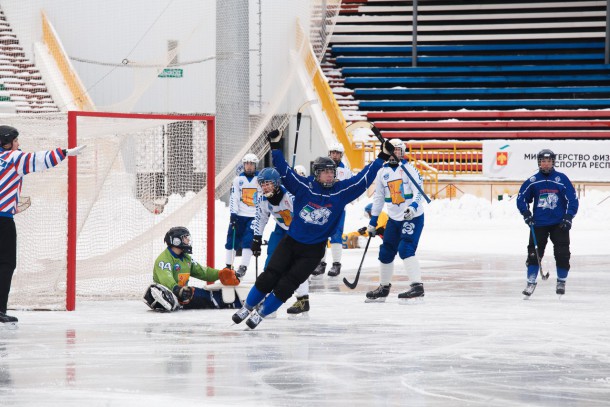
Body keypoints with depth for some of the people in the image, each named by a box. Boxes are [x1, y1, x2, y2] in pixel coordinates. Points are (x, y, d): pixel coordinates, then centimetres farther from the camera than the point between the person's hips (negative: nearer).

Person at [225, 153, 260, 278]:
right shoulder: (238, 179, 6)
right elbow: (233, 198, 1)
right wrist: (233, 214, -8)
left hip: (254, 216, -2)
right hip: (239, 215, 2)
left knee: (248, 241, -13)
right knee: (232, 240, 4)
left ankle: (243, 267, -13)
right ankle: (229, 265, 18)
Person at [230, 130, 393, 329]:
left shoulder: (341, 192, -5)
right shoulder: (304, 187, -5)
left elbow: (363, 179, -5)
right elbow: (283, 170, -5)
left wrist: (381, 157, -9)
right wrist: (275, 147, -13)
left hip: (313, 251, 0)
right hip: (290, 243, 0)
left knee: (286, 286, -6)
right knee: (269, 277, -4)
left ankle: (260, 314, 10)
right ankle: (246, 308, 15)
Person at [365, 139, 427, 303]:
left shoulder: (409, 169, -7)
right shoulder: (383, 172, 10)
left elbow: (419, 191, -15)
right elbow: (378, 198, 17)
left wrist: (413, 206, -33)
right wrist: (372, 222, 15)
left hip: (413, 217, -6)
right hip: (394, 218, 6)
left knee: (405, 249, -21)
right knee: (385, 252, 8)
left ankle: (417, 286, -25)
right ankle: (384, 287, 24)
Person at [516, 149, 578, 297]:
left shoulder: (562, 179, -4)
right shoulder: (533, 181, 0)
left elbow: (573, 199, -2)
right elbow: (521, 198, 9)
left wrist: (568, 217, -11)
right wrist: (526, 213, -6)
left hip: (559, 223, -1)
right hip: (539, 223, 1)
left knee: (562, 254, -3)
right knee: (534, 253, -2)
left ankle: (561, 282, 15)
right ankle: (531, 282, 10)